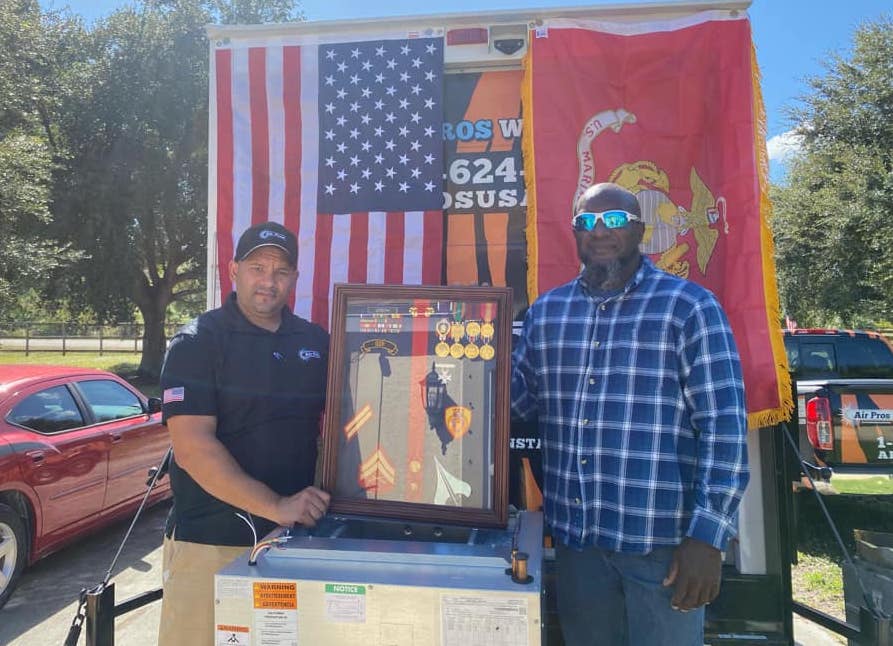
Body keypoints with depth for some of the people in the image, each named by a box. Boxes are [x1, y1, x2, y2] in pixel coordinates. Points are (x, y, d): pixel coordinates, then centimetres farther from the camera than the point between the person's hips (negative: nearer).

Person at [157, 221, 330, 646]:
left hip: (293, 535, 4)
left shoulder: (316, 342, 7)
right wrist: (276, 507, -20)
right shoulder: (197, 342, -7)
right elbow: (193, 449, -16)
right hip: (210, 541, -4)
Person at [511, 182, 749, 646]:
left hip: (660, 541, -4)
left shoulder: (688, 306, -6)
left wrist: (707, 536, -14)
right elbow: (516, 398, 13)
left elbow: (724, 425, -9)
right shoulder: (545, 310, 7)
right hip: (574, 536, 4)